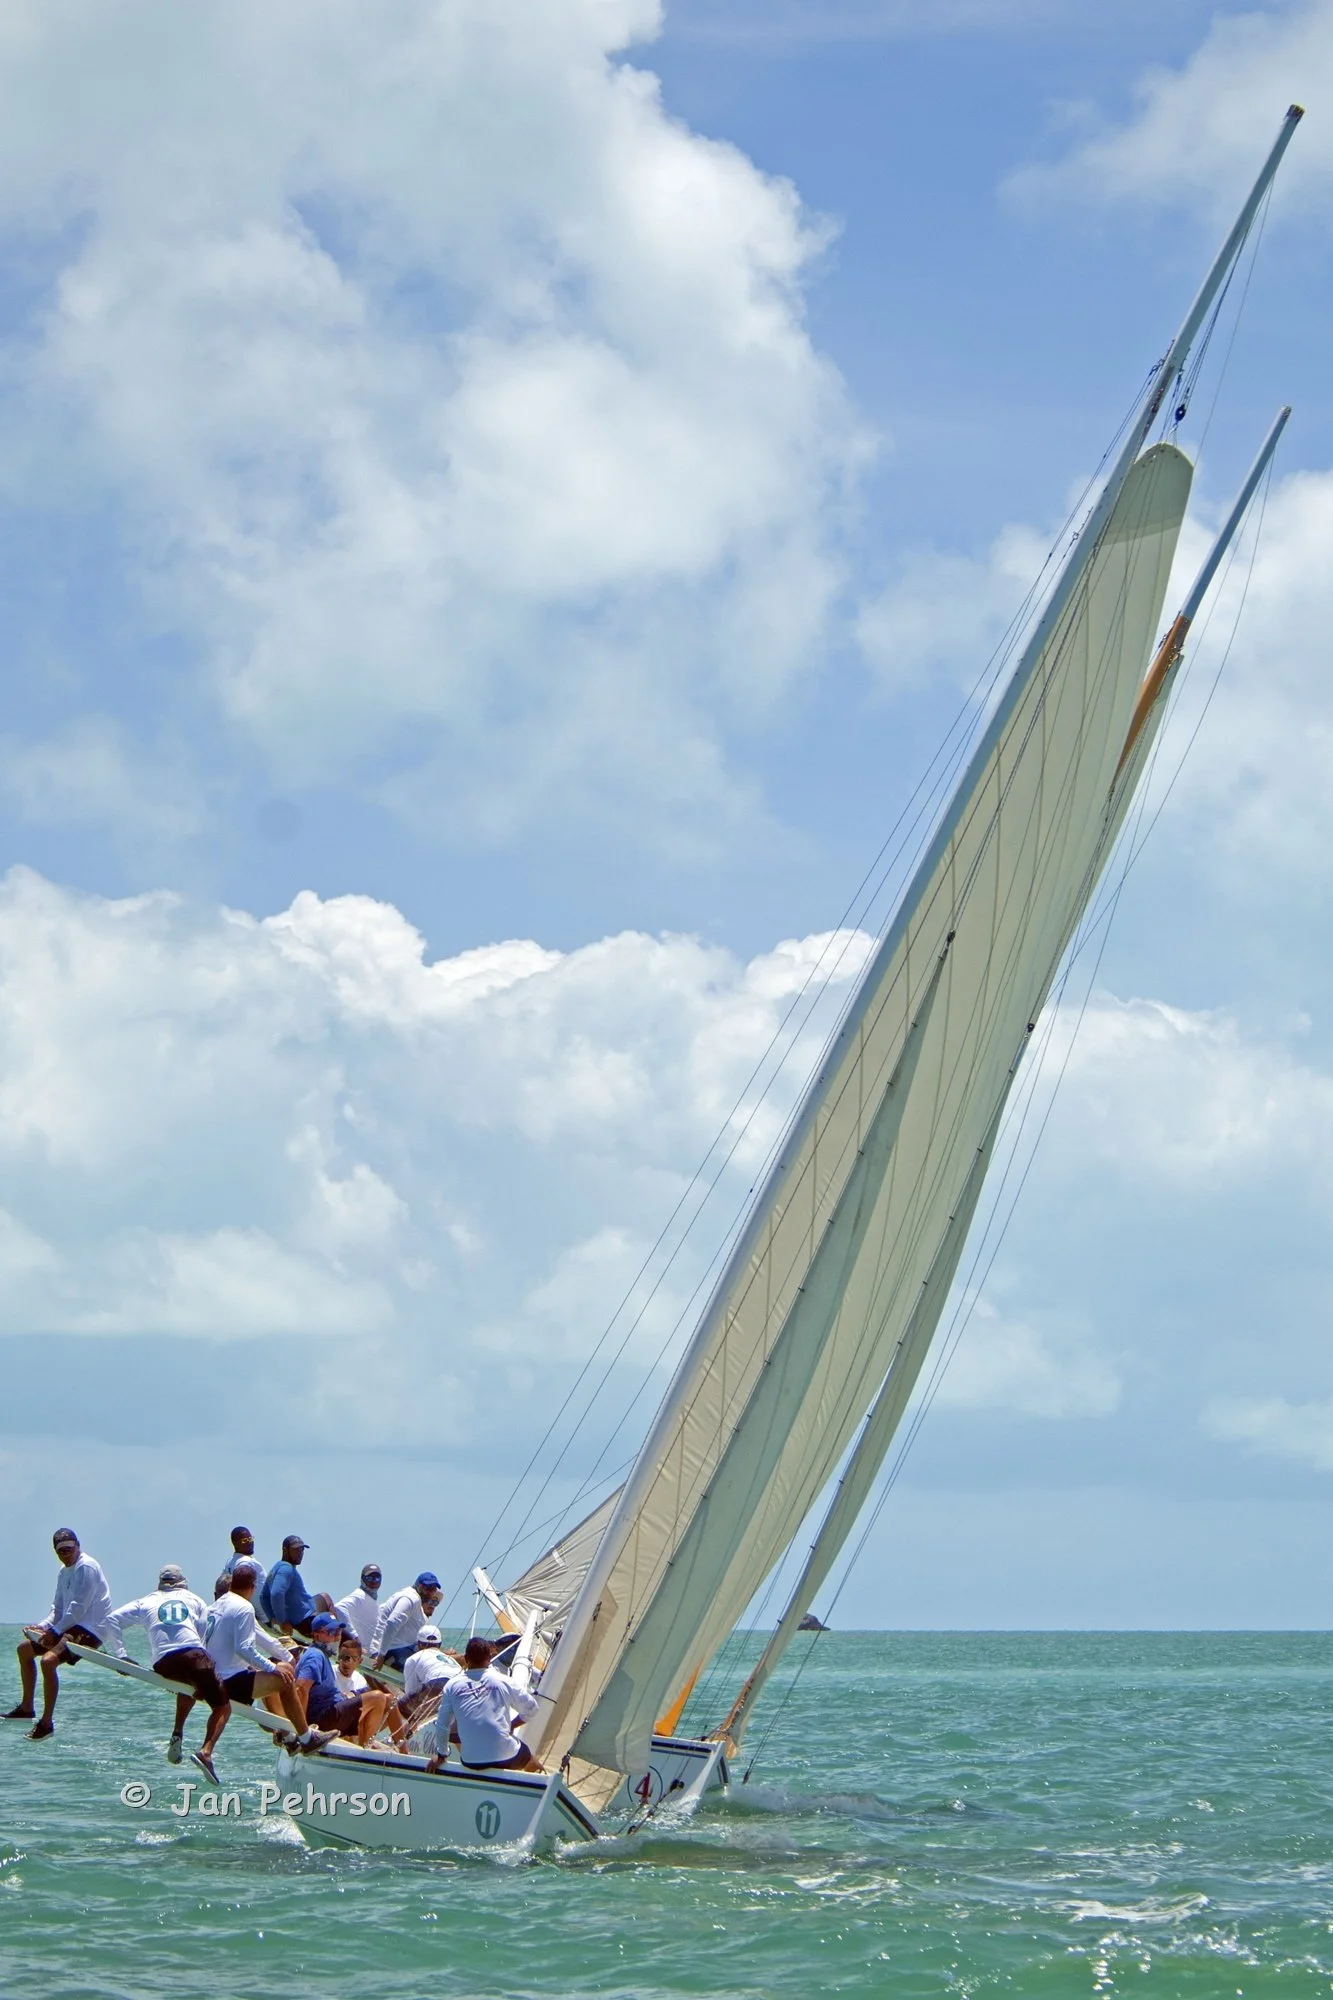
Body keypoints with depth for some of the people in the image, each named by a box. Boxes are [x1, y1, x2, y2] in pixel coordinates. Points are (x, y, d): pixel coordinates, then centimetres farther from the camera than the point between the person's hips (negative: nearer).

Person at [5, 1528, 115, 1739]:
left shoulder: (86, 1567, -15)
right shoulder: (64, 1571, 14)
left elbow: (78, 1607, -21)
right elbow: (58, 1608, 16)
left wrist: (55, 1632, -20)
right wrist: (43, 1626, -2)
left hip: (90, 1629, -11)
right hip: (70, 1626, 11)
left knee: (48, 1660, -30)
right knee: (24, 1649, 19)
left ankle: (46, 1722, -22)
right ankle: (26, 1708, 26)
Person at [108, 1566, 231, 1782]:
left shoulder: (146, 1602, 27)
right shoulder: (193, 1599, 24)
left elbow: (114, 1619, 19)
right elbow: (208, 1633, 13)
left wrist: (120, 1654, 19)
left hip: (163, 1663, 3)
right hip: (194, 1654, -3)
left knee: (191, 1684, 36)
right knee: (223, 1707, 3)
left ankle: (177, 1734, 18)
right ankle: (206, 1752, -22)